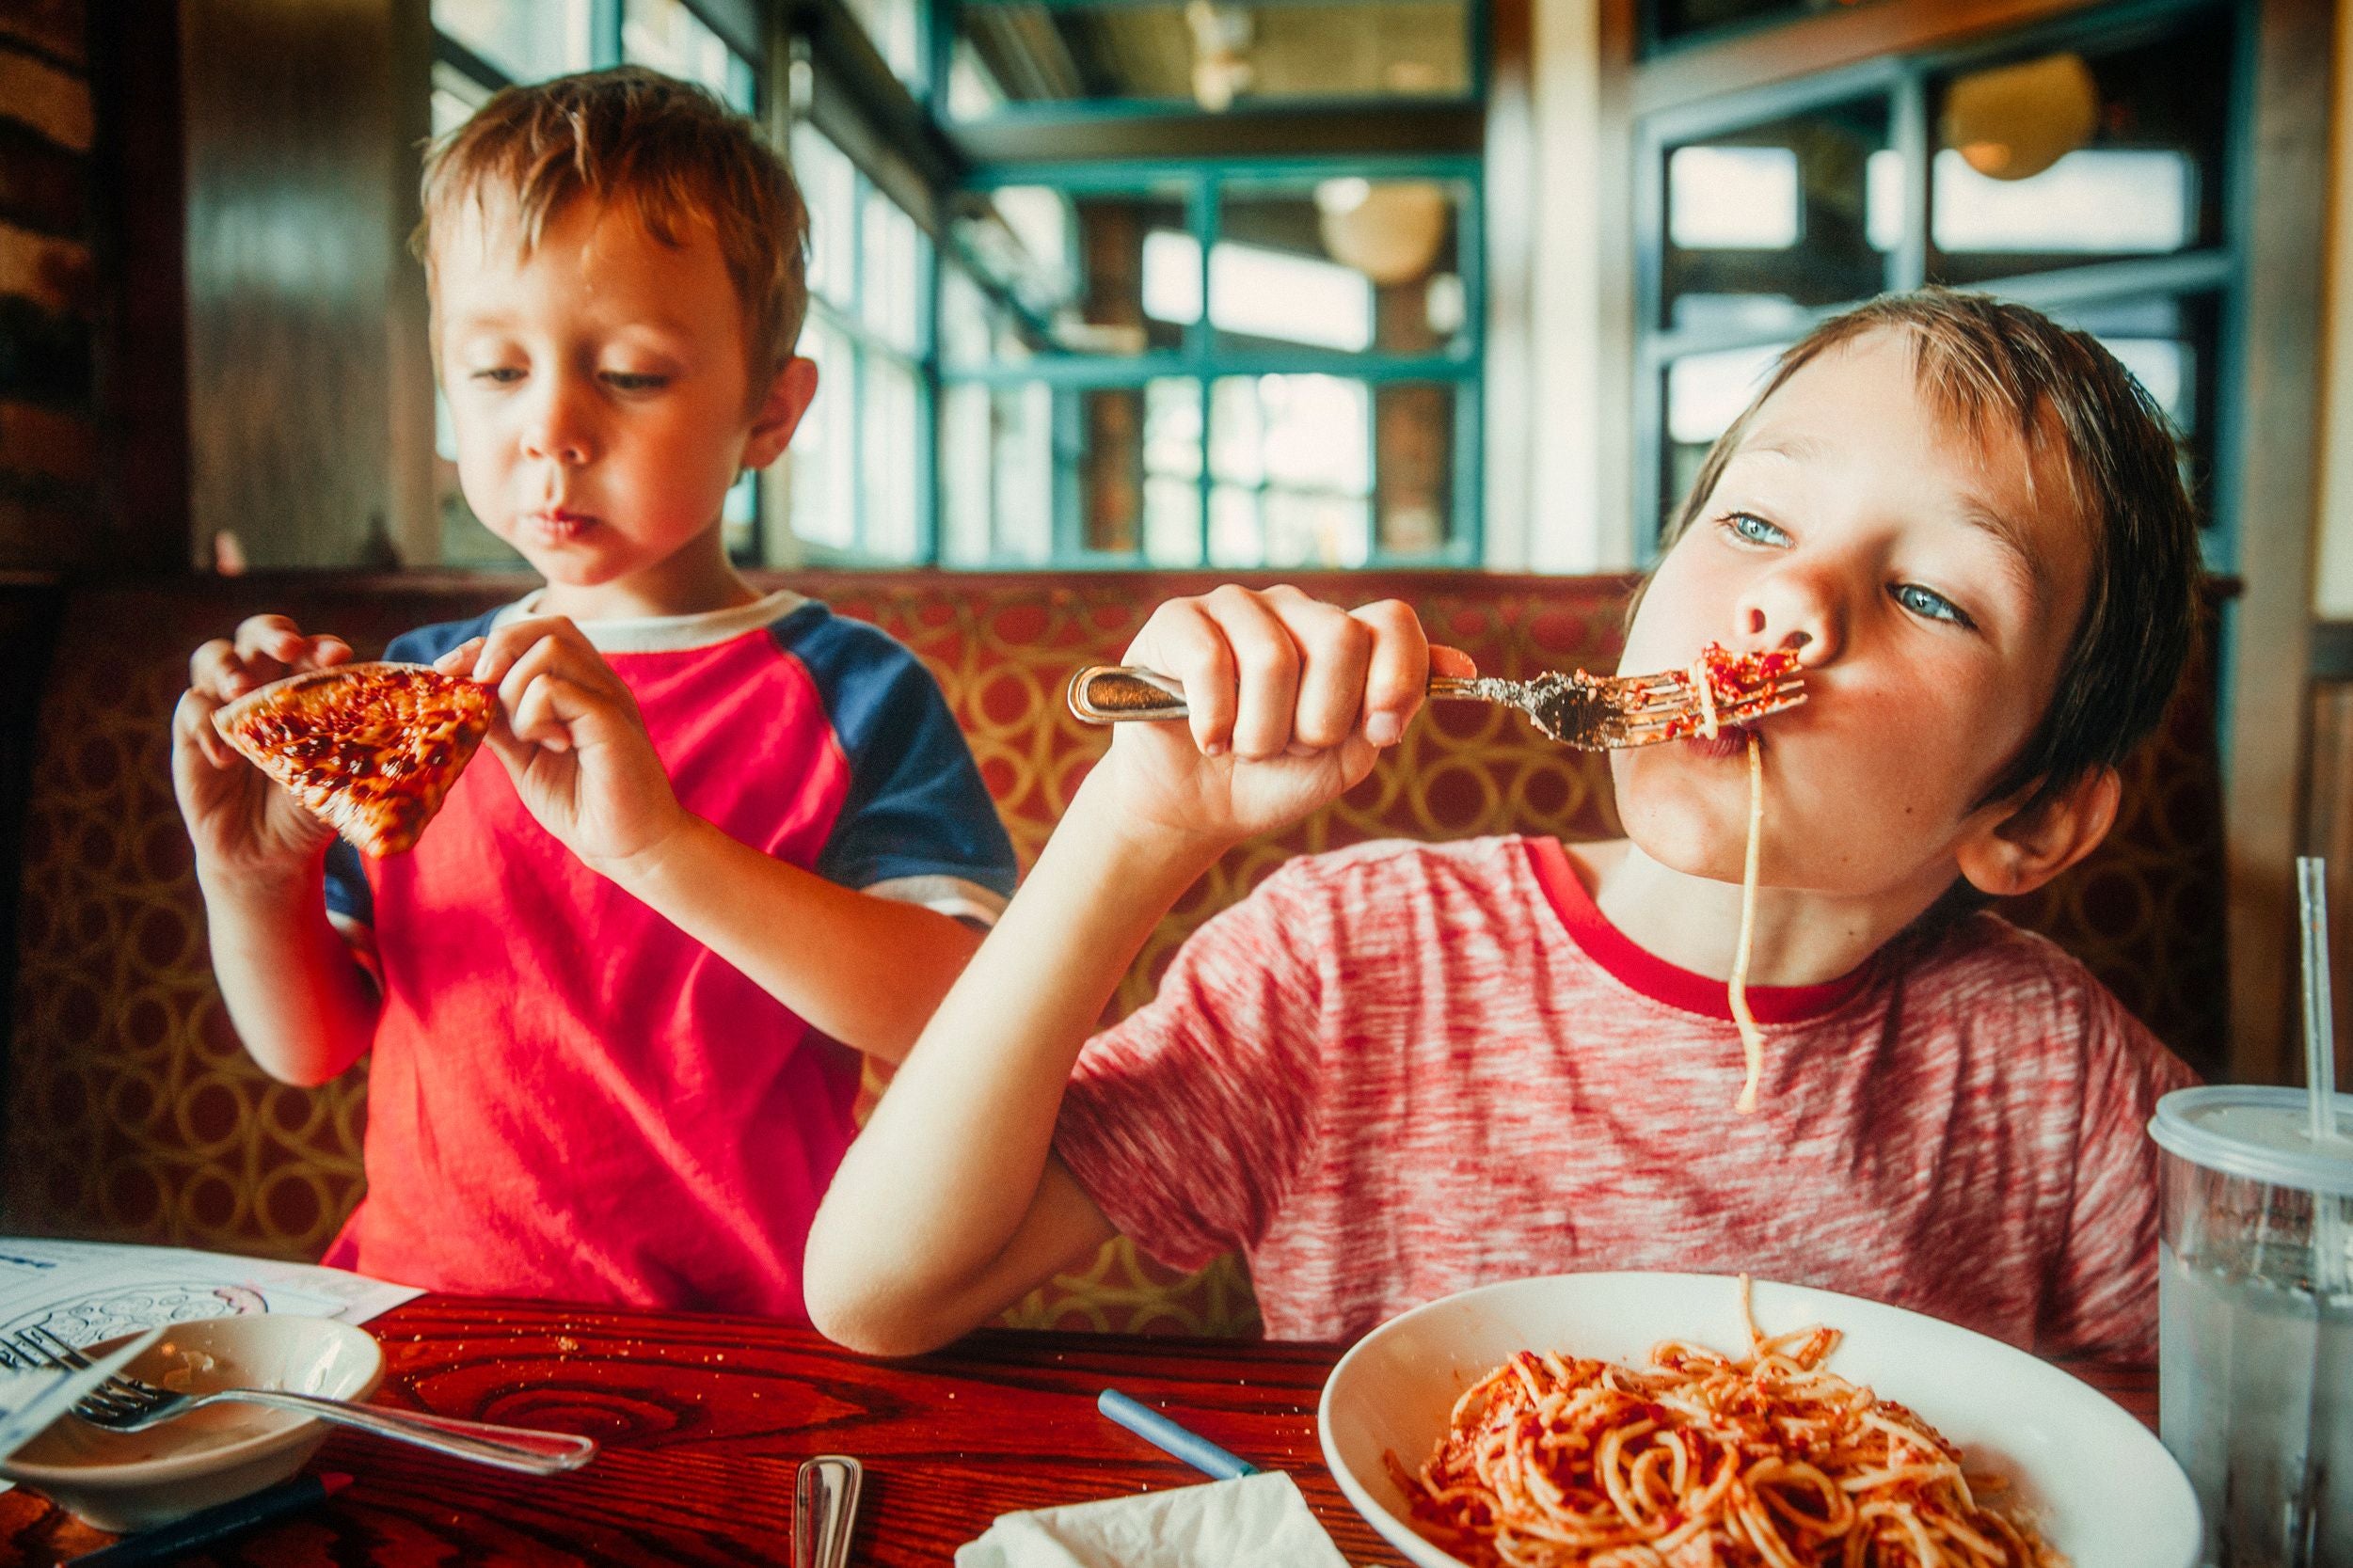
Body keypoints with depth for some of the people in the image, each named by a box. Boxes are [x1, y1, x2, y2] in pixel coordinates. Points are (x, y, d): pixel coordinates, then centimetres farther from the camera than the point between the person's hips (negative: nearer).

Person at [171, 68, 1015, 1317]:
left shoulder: (847, 695, -6)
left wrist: (658, 843, -28)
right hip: (407, 1327, 5)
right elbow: (309, 1048, 13)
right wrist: (253, 884, -8)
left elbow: (963, 1022, -20)